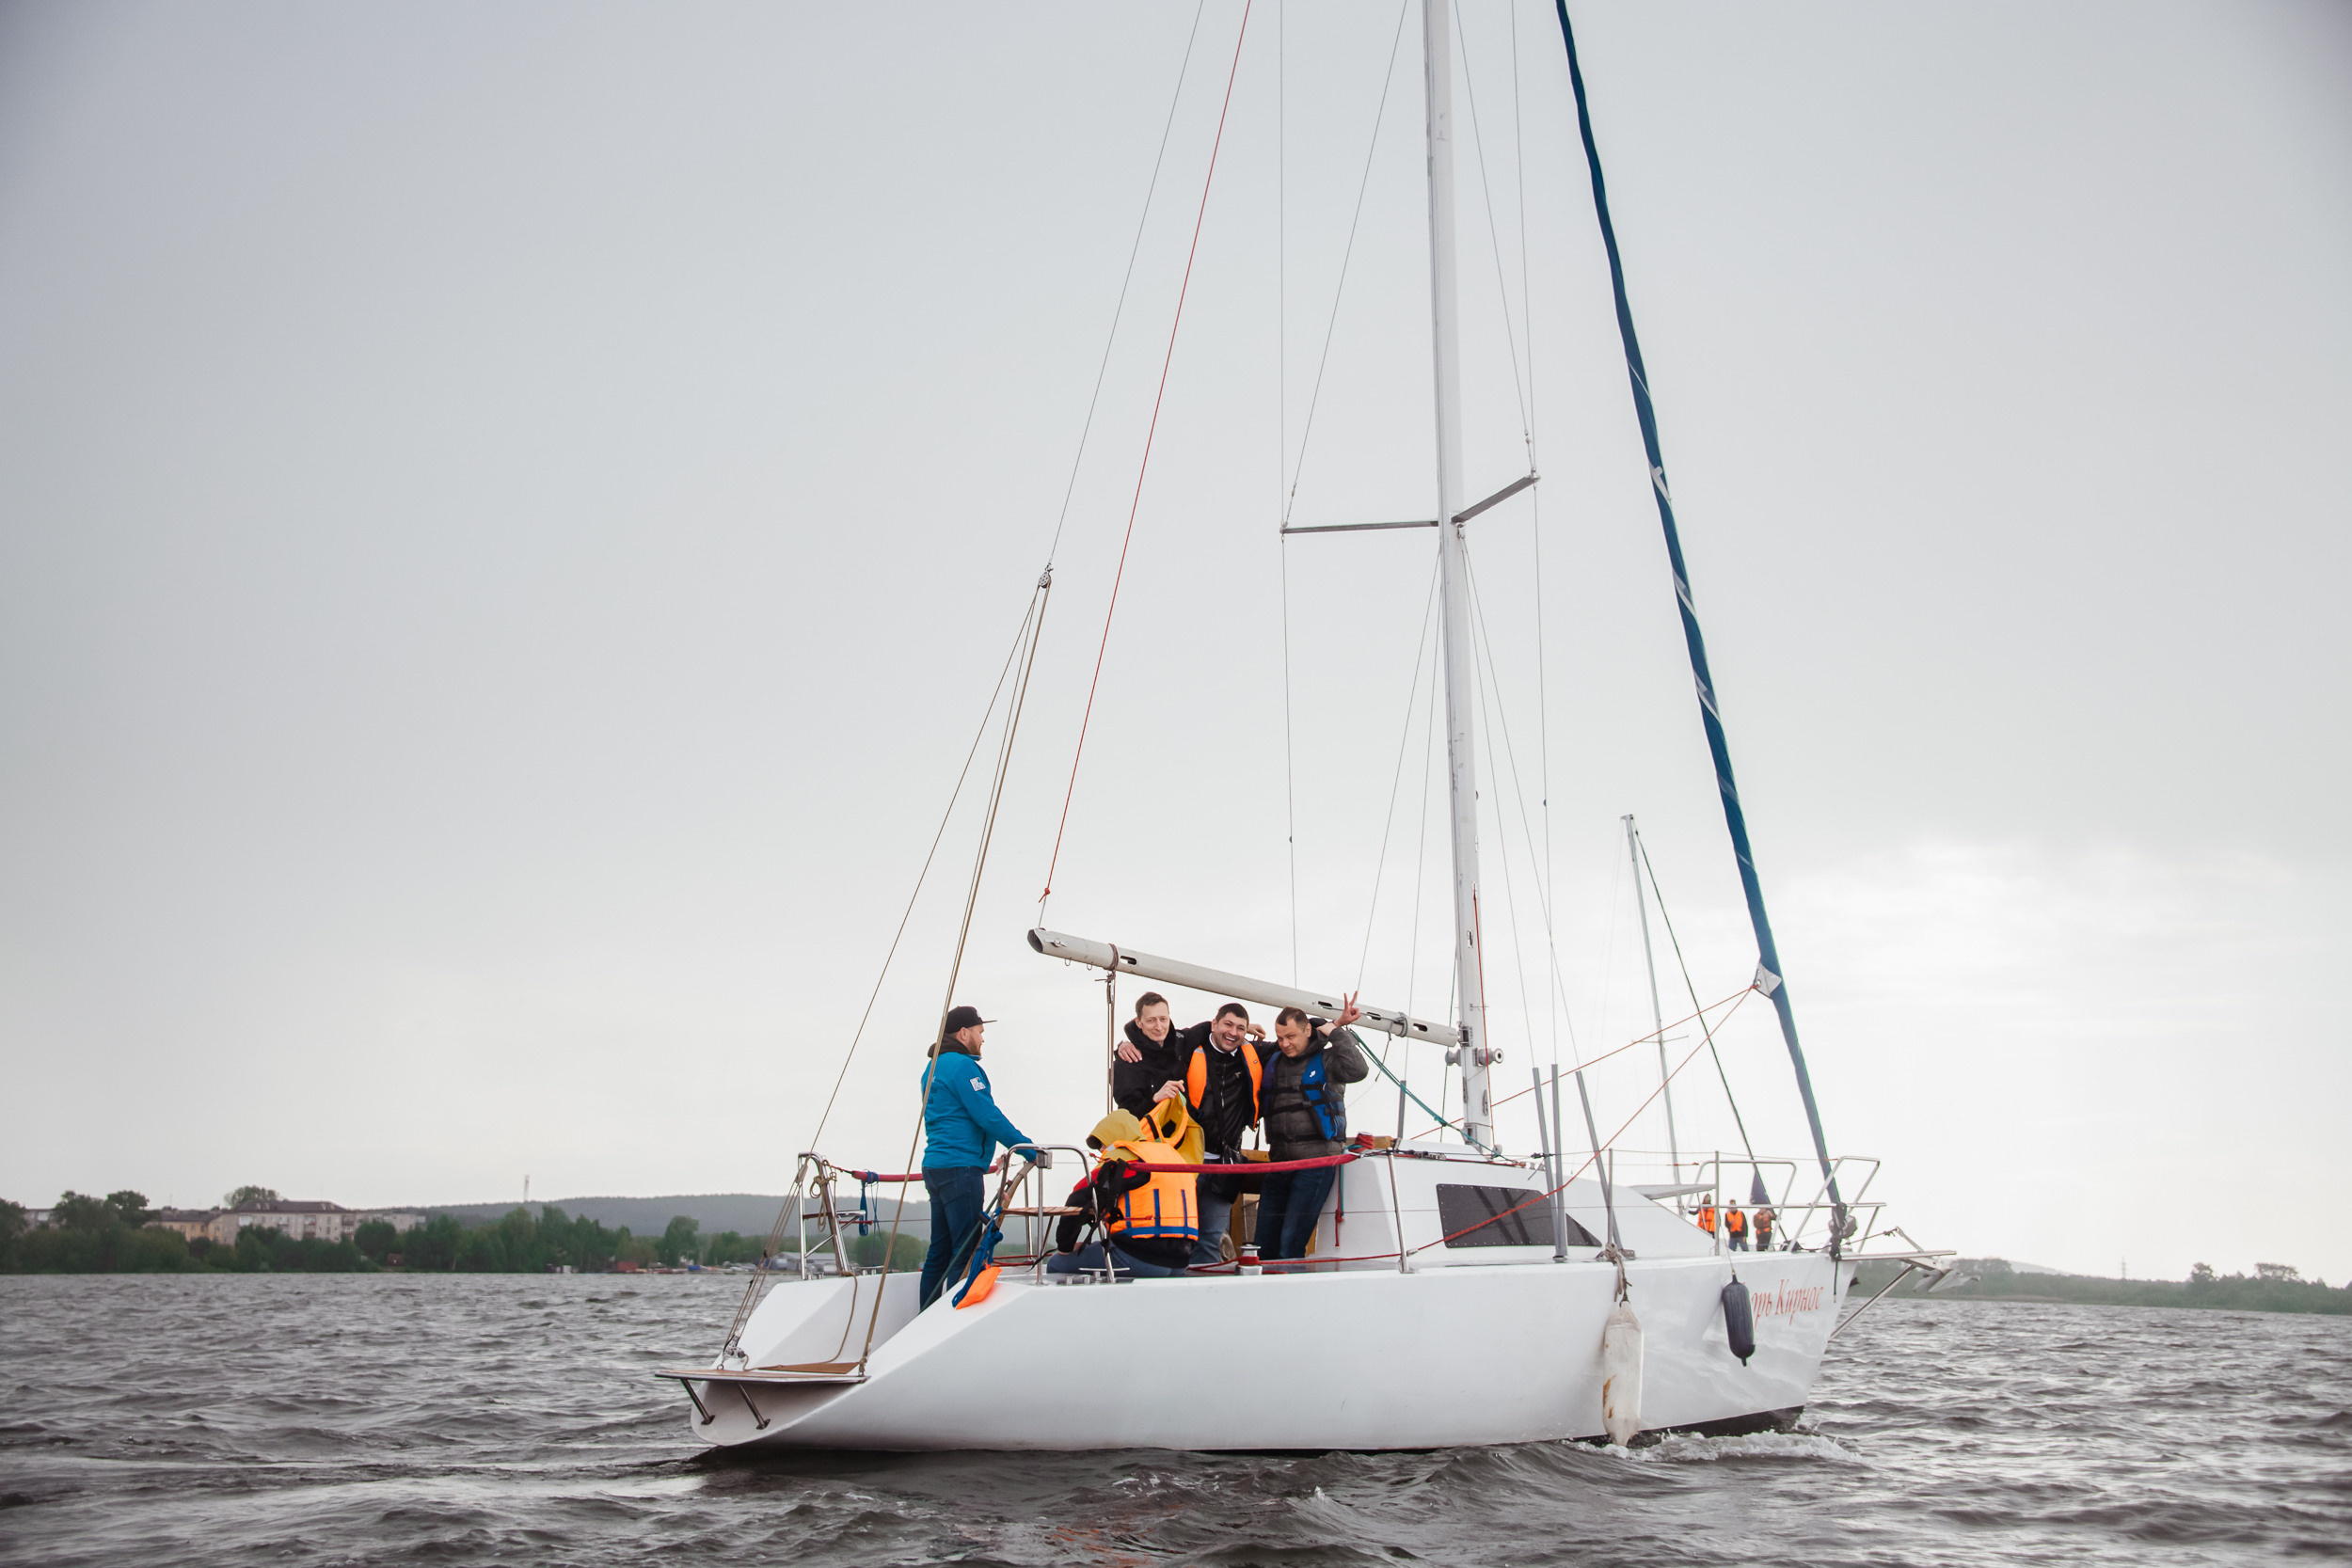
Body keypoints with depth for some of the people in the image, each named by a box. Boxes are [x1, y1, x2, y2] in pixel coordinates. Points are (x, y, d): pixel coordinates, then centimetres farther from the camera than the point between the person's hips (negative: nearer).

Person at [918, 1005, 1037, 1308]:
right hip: (960, 1167, -10)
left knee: (941, 1249, 12)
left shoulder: (933, 1067, 19)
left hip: (935, 1165, 10)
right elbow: (988, 1116, -16)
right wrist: (1029, 1149, -11)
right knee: (967, 1249, -8)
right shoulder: (962, 1066, -11)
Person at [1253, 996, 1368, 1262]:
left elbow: (1357, 1070, -20)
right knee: (1265, 1245, 5)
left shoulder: (1326, 1059, -1)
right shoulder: (1273, 1063, 16)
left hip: (1316, 1162, -6)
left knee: (1291, 1243, -12)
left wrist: (1335, 1031, -12)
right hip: (1280, 1160, 6)